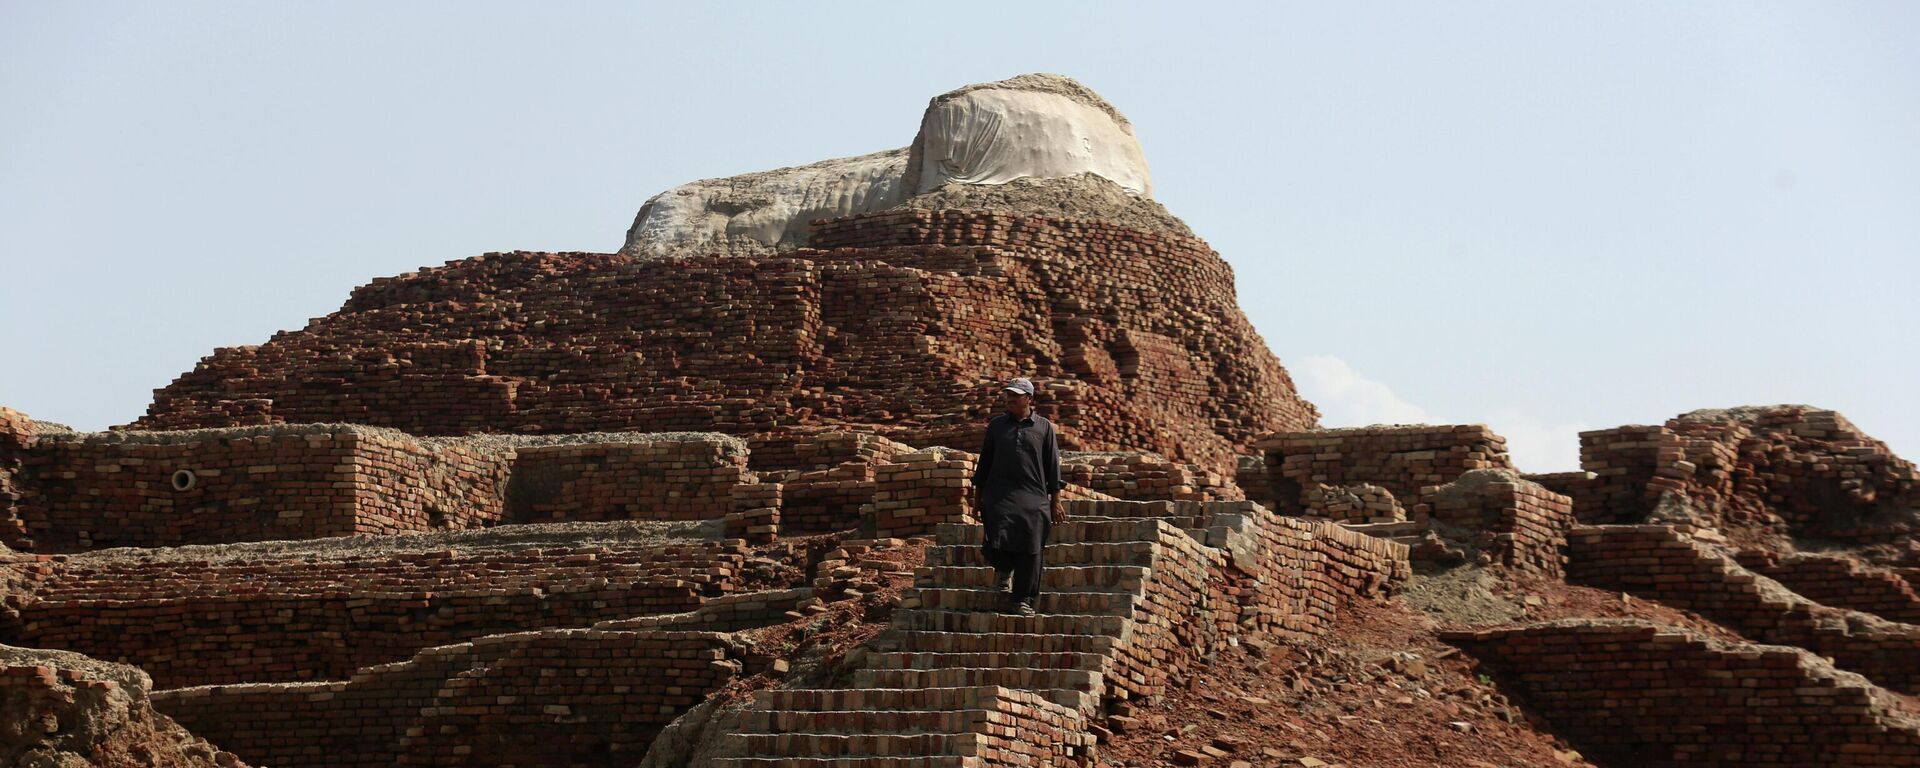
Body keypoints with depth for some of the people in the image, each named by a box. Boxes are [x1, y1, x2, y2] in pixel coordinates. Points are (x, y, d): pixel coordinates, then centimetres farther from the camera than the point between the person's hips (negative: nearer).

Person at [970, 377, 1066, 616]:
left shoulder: (1044, 427, 9)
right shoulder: (996, 425, 13)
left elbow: (1053, 467, 9)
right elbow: (984, 462, 17)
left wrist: (1055, 502, 6)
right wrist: (977, 497, 14)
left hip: (1033, 498, 0)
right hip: (999, 495, 0)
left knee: (1029, 551, -3)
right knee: (996, 542, -17)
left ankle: (1022, 599, 8)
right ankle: (1004, 571, 15)